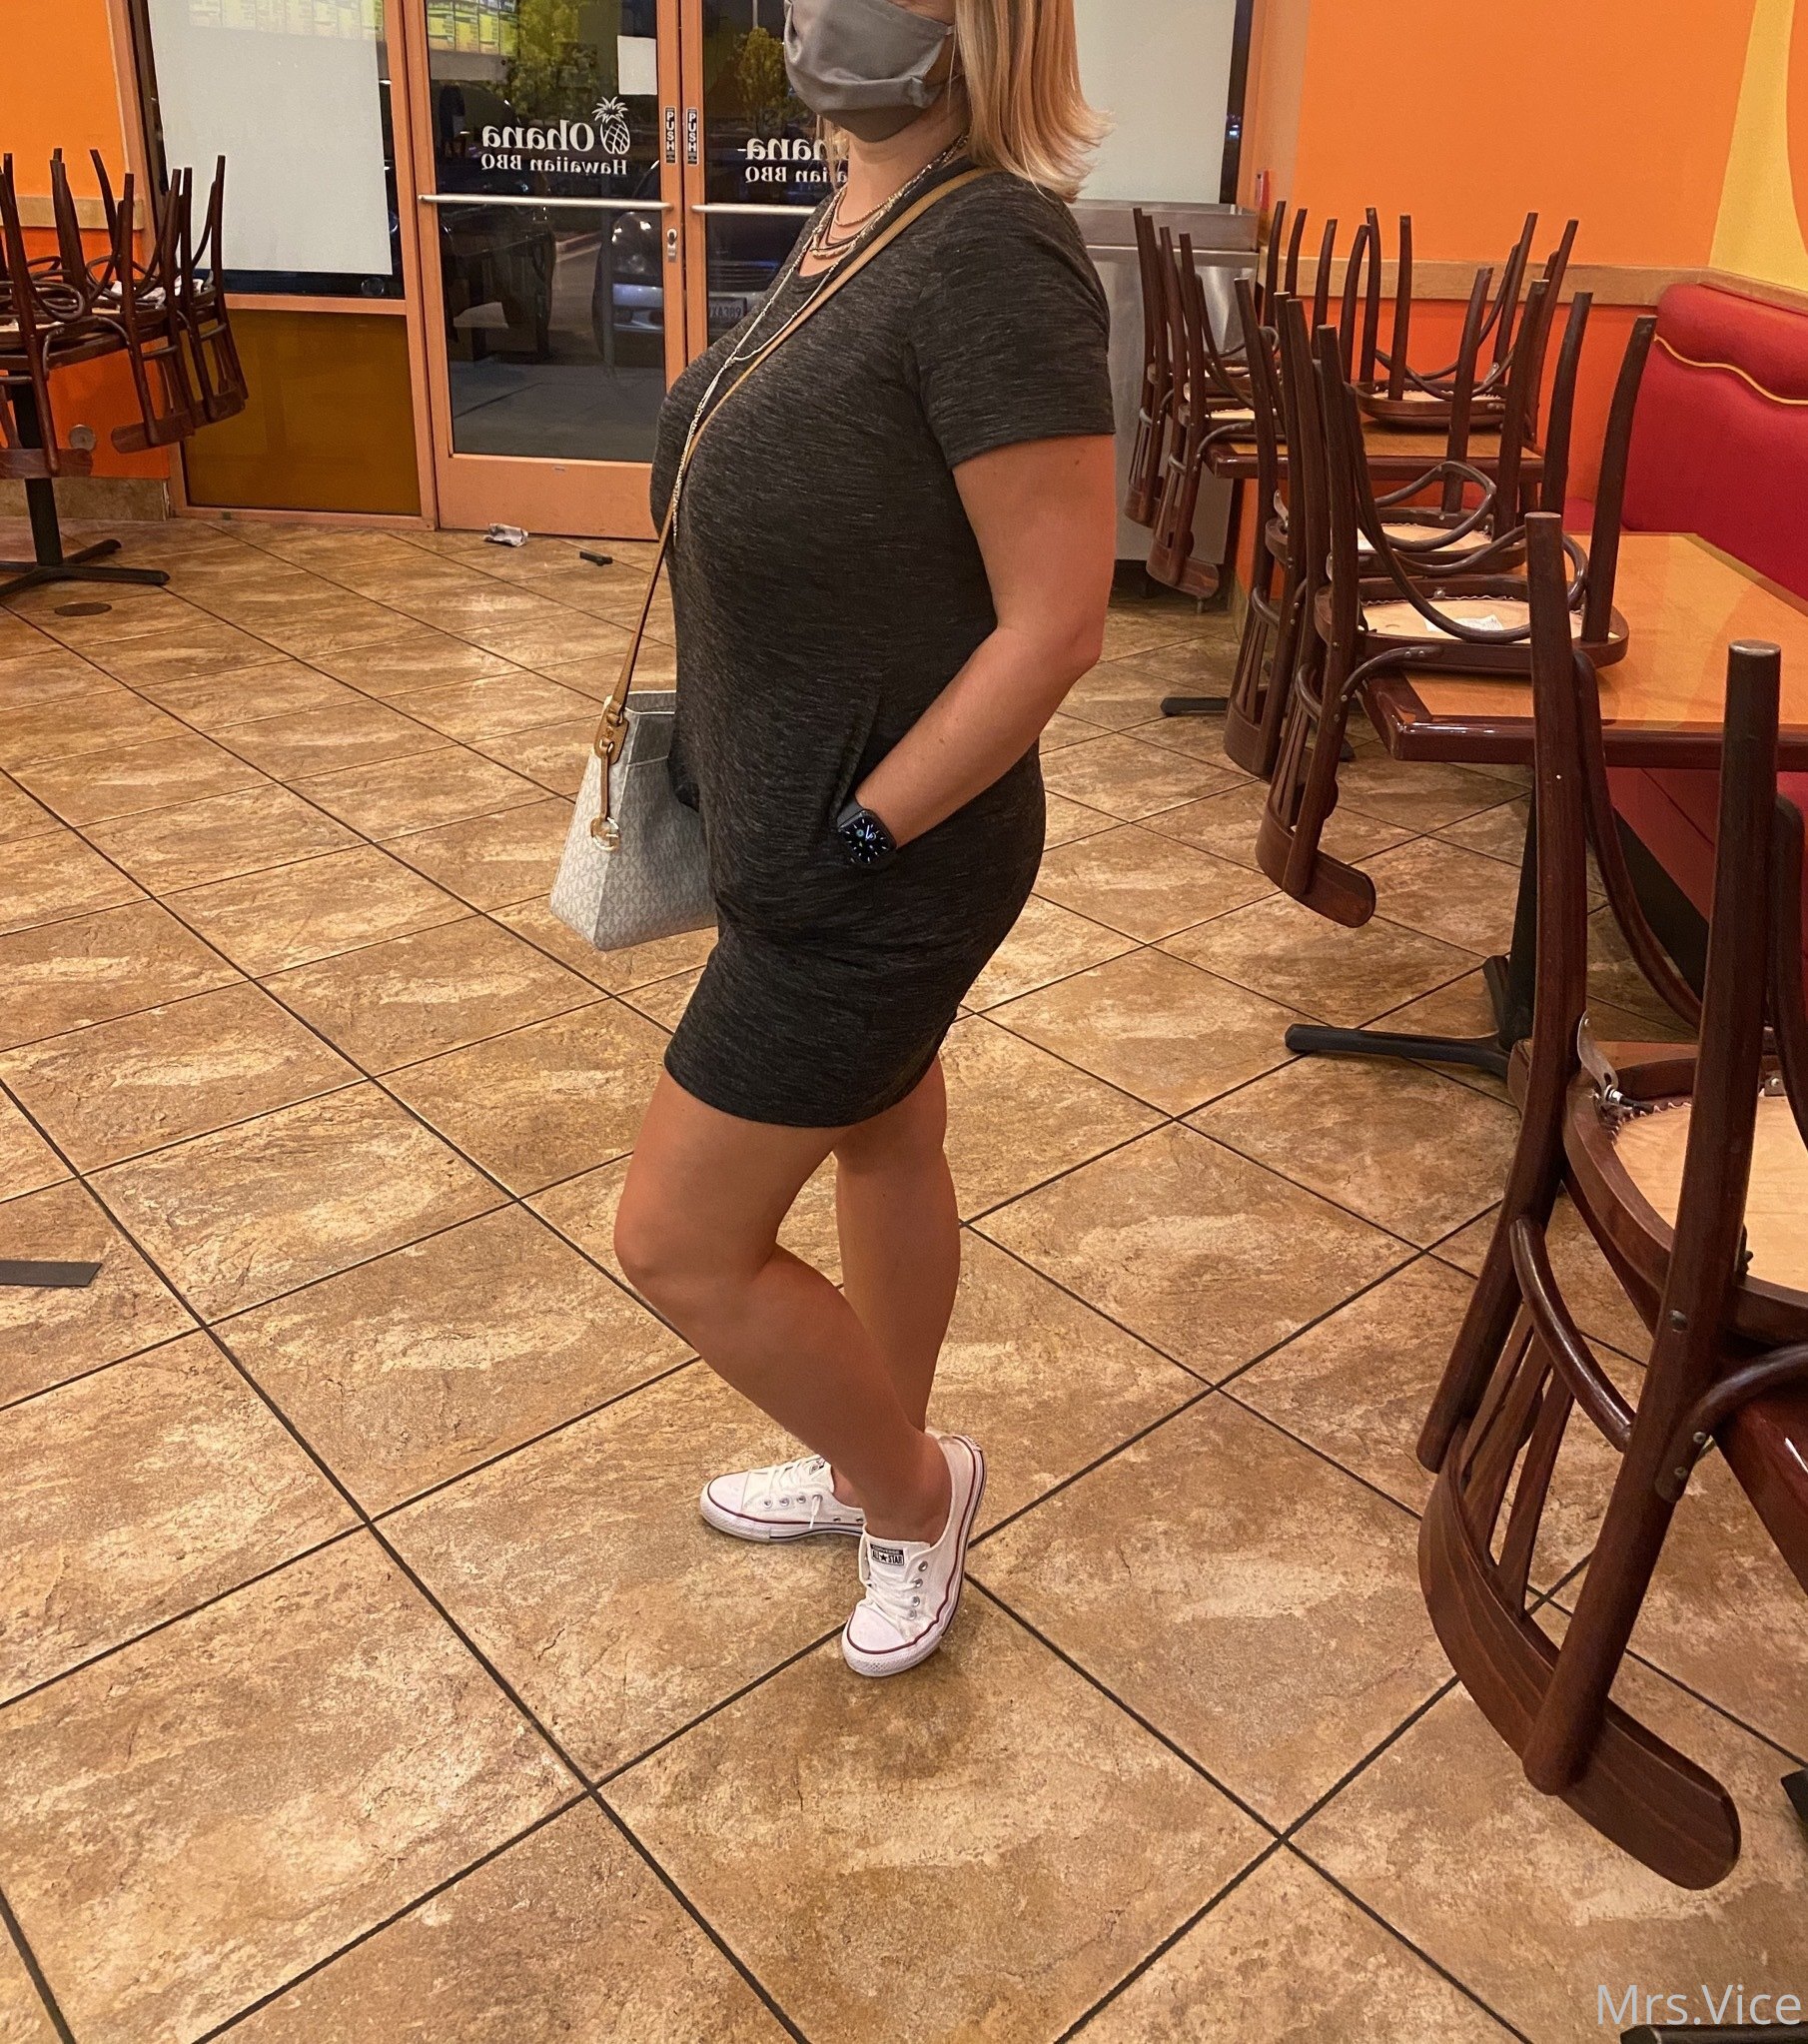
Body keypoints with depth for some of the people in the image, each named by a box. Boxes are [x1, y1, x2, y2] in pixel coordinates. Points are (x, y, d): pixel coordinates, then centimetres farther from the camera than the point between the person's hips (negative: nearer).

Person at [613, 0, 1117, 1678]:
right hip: (802, 812, 9)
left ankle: (912, 1492, 28)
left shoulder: (994, 258, -23)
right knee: (883, 1146, 23)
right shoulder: (859, 215, 6)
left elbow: (1056, 622, -25)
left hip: (876, 864, -9)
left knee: (678, 1241, 2)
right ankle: (885, 1465, 47)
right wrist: (714, 736, 15)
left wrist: (866, 829, -19)